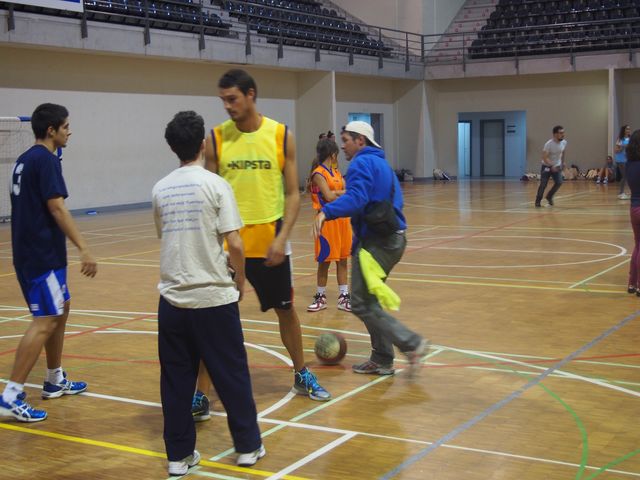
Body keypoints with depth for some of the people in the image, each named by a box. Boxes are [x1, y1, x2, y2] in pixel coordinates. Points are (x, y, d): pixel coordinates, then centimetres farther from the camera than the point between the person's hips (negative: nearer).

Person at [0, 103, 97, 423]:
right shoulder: (46, 160, -14)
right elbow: (56, 208, -21)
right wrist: (84, 249, -23)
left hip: (29, 252, 10)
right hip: (43, 255, -10)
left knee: (59, 310, 20)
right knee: (44, 322, -10)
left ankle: (55, 380, 29)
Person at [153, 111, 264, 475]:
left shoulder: (160, 189, 5)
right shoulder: (215, 184, -8)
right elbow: (234, 243, -11)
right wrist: (240, 280, 5)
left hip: (173, 298, 4)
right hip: (214, 297, -3)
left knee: (176, 380, 10)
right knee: (232, 375, 9)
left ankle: (180, 455, 16)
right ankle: (248, 446, 20)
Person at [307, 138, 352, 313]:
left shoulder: (336, 172, 14)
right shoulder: (318, 174, -9)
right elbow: (329, 197, -18)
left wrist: (337, 193, -11)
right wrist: (345, 193, -3)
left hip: (342, 219, 7)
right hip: (327, 220, -7)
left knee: (343, 259, 8)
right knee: (325, 260, 1)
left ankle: (344, 297, 14)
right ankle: (321, 297, 14)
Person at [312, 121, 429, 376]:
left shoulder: (362, 163, -11)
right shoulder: (380, 162, 19)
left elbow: (356, 198, -28)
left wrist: (326, 212, -38)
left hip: (377, 242, -10)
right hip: (393, 238, 10)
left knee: (361, 303, -5)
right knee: (368, 300, 16)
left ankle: (412, 344, -5)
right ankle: (381, 360, 19)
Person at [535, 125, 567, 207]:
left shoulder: (564, 142, -8)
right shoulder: (549, 144, -26)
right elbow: (544, 157, -27)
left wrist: (563, 162, 17)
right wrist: (552, 166, -38)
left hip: (557, 166, 5)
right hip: (547, 166, -4)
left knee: (559, 182, -10)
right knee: (543, 184, -6)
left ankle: (549, 197, 14)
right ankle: (538, 201, 11)